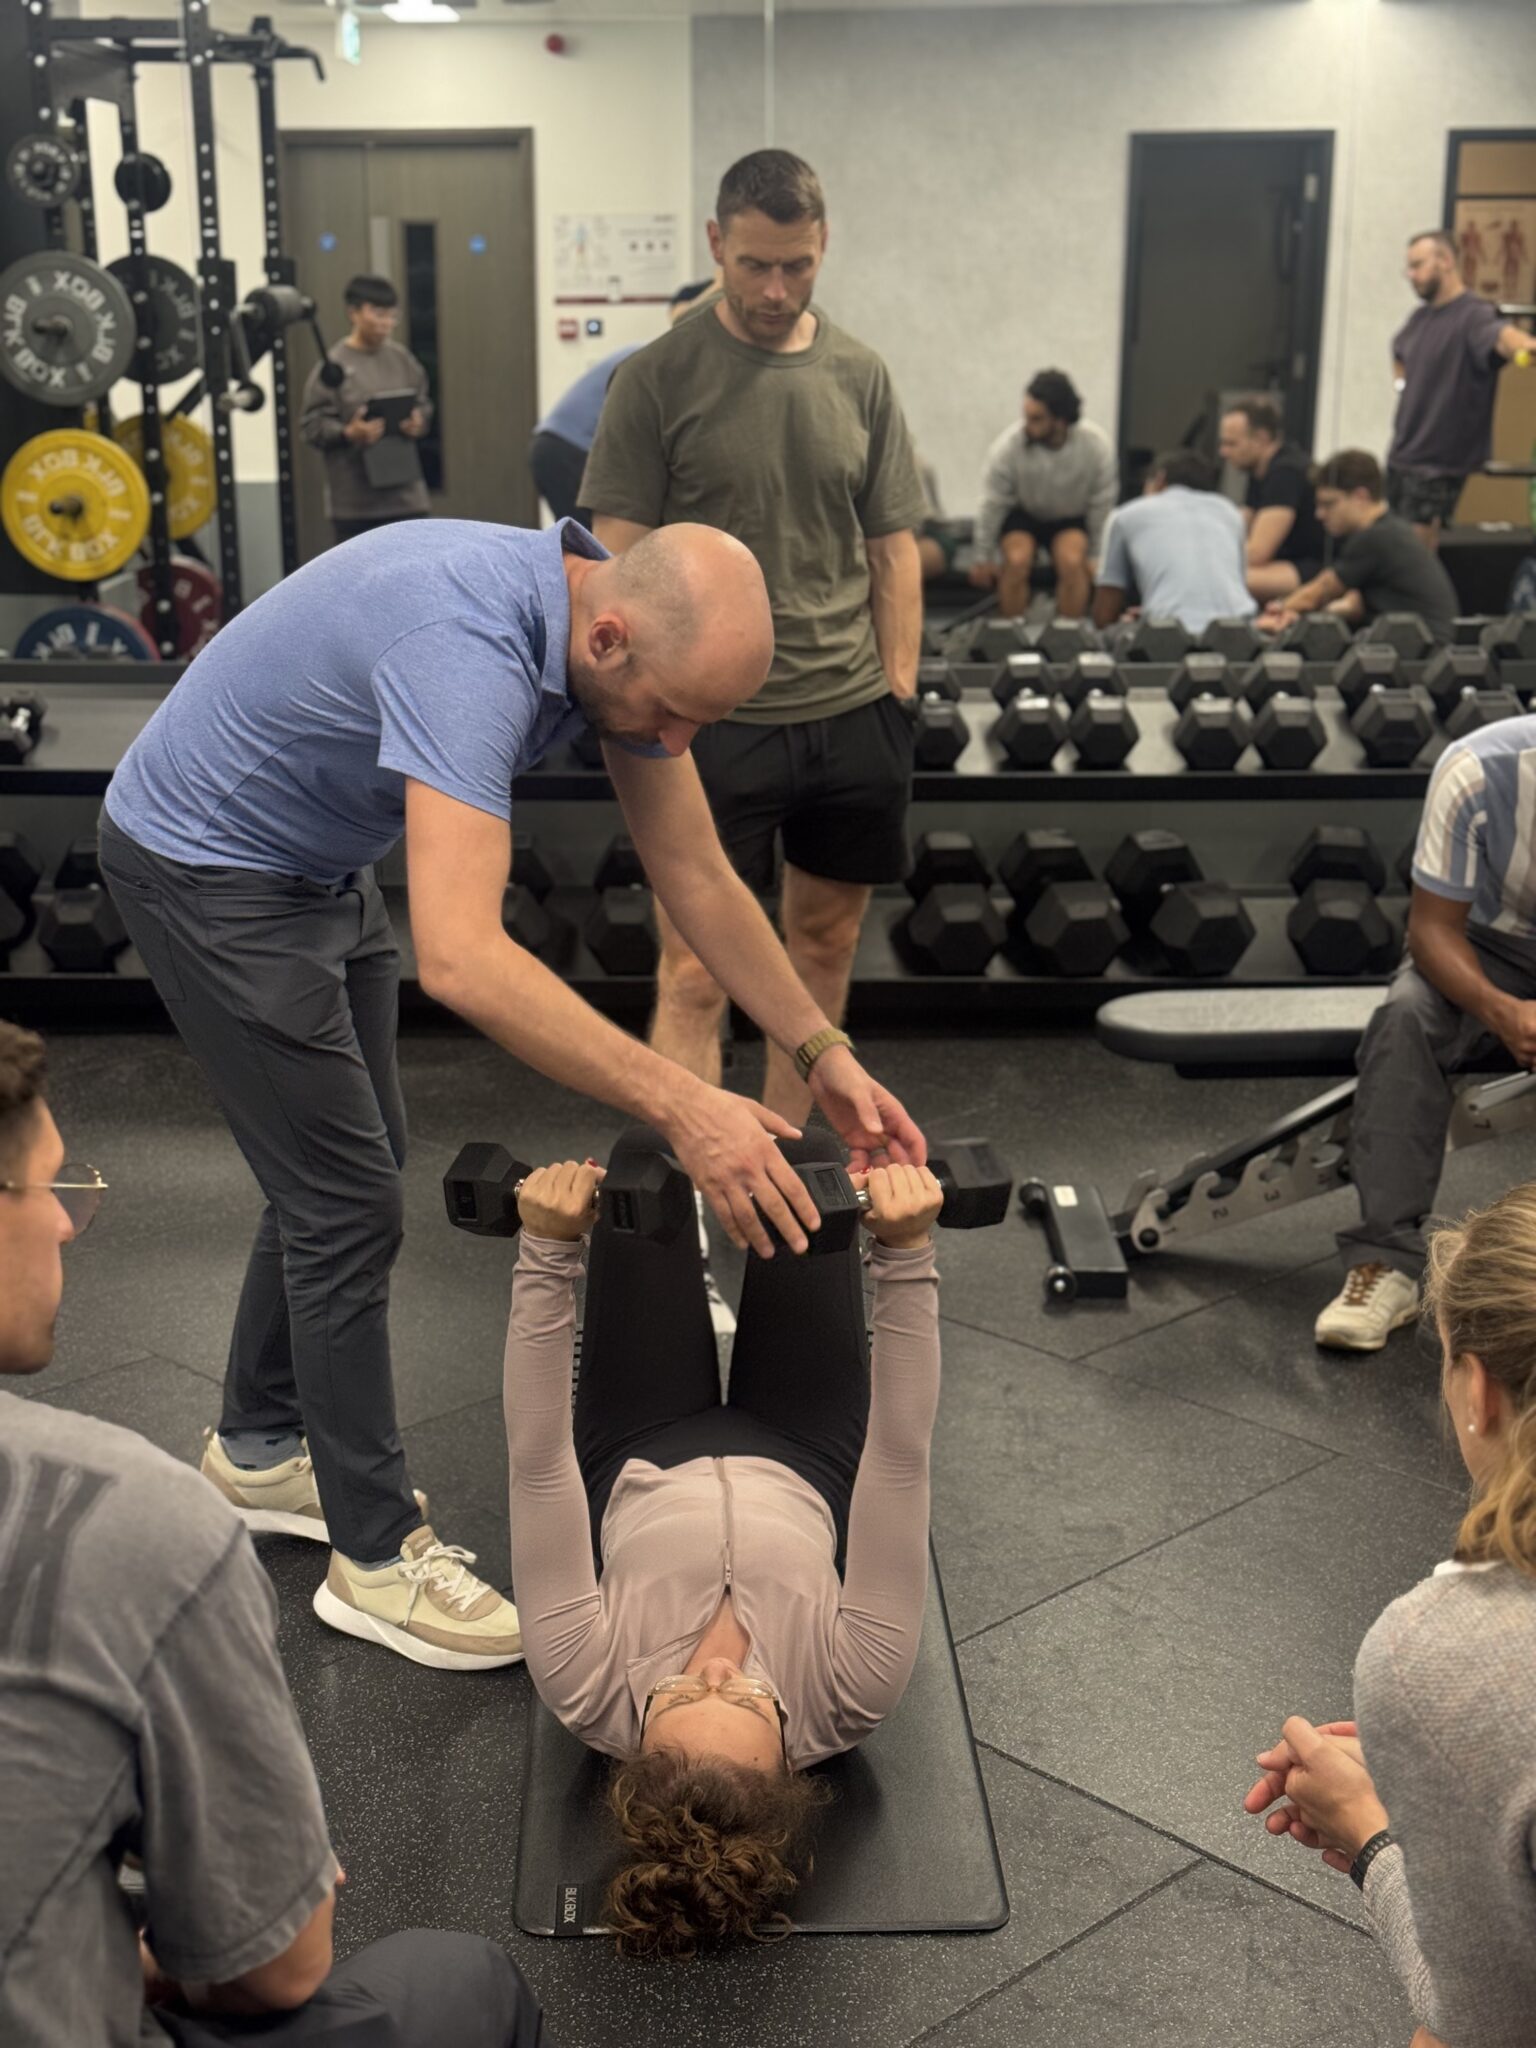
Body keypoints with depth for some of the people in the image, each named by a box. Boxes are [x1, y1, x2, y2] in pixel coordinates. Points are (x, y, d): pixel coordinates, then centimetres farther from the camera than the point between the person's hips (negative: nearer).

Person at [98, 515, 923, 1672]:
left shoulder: (625, 630, -10)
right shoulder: (472, 647, -38)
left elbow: (696, 875, -3)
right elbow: (460, 956, -49)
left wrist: (824, 1055, -7)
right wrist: (682, 1107, -48)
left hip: (319, 860, 9)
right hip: (207, 867, -9)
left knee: (343, 1167, 18)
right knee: (348, 1197, -6)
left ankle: (262, 1447, 37)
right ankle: (377, 1555, 9)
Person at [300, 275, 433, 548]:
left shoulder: (401, 356, 6)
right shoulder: (334, 364, -9)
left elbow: (423, 403, 16)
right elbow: (313, 424, -9)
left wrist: (419, 422, -6)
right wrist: (348, 433, -26)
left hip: (404, 489, 4)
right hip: (354, 496, -4)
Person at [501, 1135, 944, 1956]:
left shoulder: (595, 1692, -42)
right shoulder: (844, 1699, -42)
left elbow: (538, 1463, -43)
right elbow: (902, 1460, -44)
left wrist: (549, 1254, -49)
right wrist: (906, 1256, -51)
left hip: (637, 1472, 0)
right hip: (805, 1476, 0)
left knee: (647, 1149, 6)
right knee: (804, 1155, 3)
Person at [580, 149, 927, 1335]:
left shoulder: (861, 378, 8)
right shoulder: (661, 379, -4)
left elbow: (894, 550, 11)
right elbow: (624, 556, -5)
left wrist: (898, 695, 5)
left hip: (849, 715, 5)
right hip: (716, 717, -4)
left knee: (825, 944, 13)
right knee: (697, 971, -5)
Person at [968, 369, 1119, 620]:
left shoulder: (1098, 446, -24)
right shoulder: (1007, 445, -27)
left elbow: (1102, 506, -11)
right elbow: (993, 505, -15)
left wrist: (1096, 556, -6)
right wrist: (982, 559, -7)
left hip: (1071, 517, 1)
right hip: (1022, 514, 0)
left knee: (1072, 561, -28)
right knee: (1016, 560, -29)